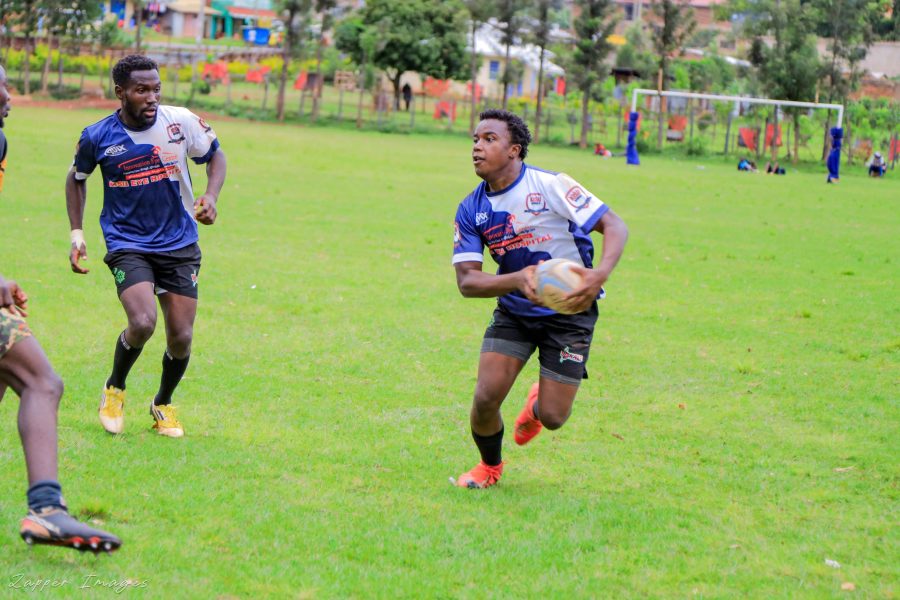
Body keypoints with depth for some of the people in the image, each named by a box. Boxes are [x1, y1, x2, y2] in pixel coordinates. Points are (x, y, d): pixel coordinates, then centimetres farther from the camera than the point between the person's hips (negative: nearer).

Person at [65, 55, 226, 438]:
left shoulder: (181, 122, -7)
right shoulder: (97, 137, -8)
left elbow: (215, 155, 10)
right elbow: (77, 178, 12)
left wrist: (211, 196, -8)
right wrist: (76, 233, 6)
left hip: (180, 245, 2)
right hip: (128, 245, -2)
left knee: (181, 338, 0)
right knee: (142, 323, -23)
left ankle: (163, 405, 29)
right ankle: (114, 390, 7)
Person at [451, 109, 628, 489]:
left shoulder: (551, 186, -17)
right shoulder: (471, 210, -5)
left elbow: (614, 226, -17)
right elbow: (466, 281, -10)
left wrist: (601, 273, -36)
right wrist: (518, 280, -30)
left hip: (569, 312, -3)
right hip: (514, 312, 3)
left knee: (552, 417, -5)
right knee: (486, 397, -14)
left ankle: (538, 405, 36)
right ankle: (490, 466, 19)